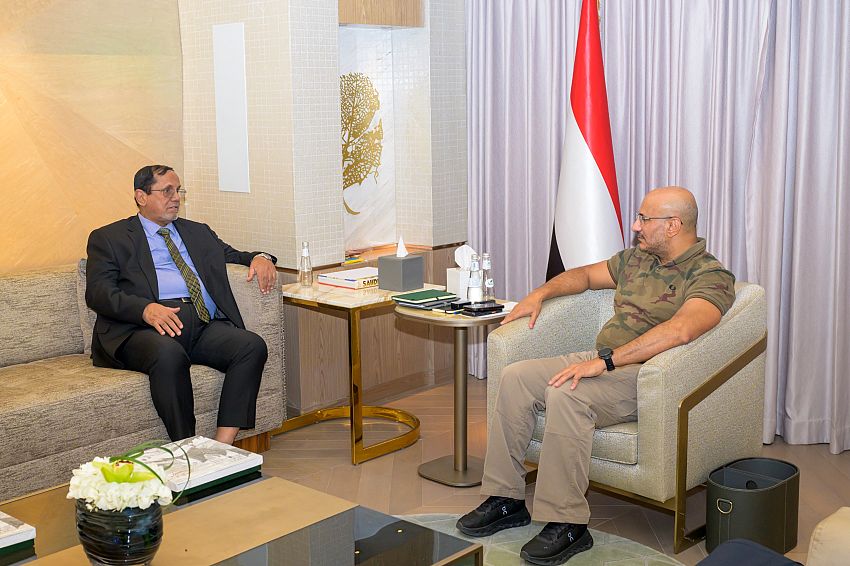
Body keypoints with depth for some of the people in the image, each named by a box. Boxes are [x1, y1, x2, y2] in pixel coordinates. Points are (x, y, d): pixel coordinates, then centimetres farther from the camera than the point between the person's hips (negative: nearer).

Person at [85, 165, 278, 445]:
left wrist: (259, 258, 5)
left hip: (204, 326, 5)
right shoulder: (108, 238, 15)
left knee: (252, 346, -26)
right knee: (169, 355, -39)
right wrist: (146, 308, -19)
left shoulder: (198, 232, 31)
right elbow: (98, 292, 1)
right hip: (145, 327, -4)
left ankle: (221, 448, -29)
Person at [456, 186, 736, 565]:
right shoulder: (637, 257, 17)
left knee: (565, 394, -34)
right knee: (515, 377, -10)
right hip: (604, 363, 8)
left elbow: (680, 330, -30)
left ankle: (567, 524, -26)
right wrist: (541, 293, 16)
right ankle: (505, 499, -3)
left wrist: (605, 360, -34)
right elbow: (587, 275, 34)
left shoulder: (712, 276, -11)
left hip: (646, 376, -8)